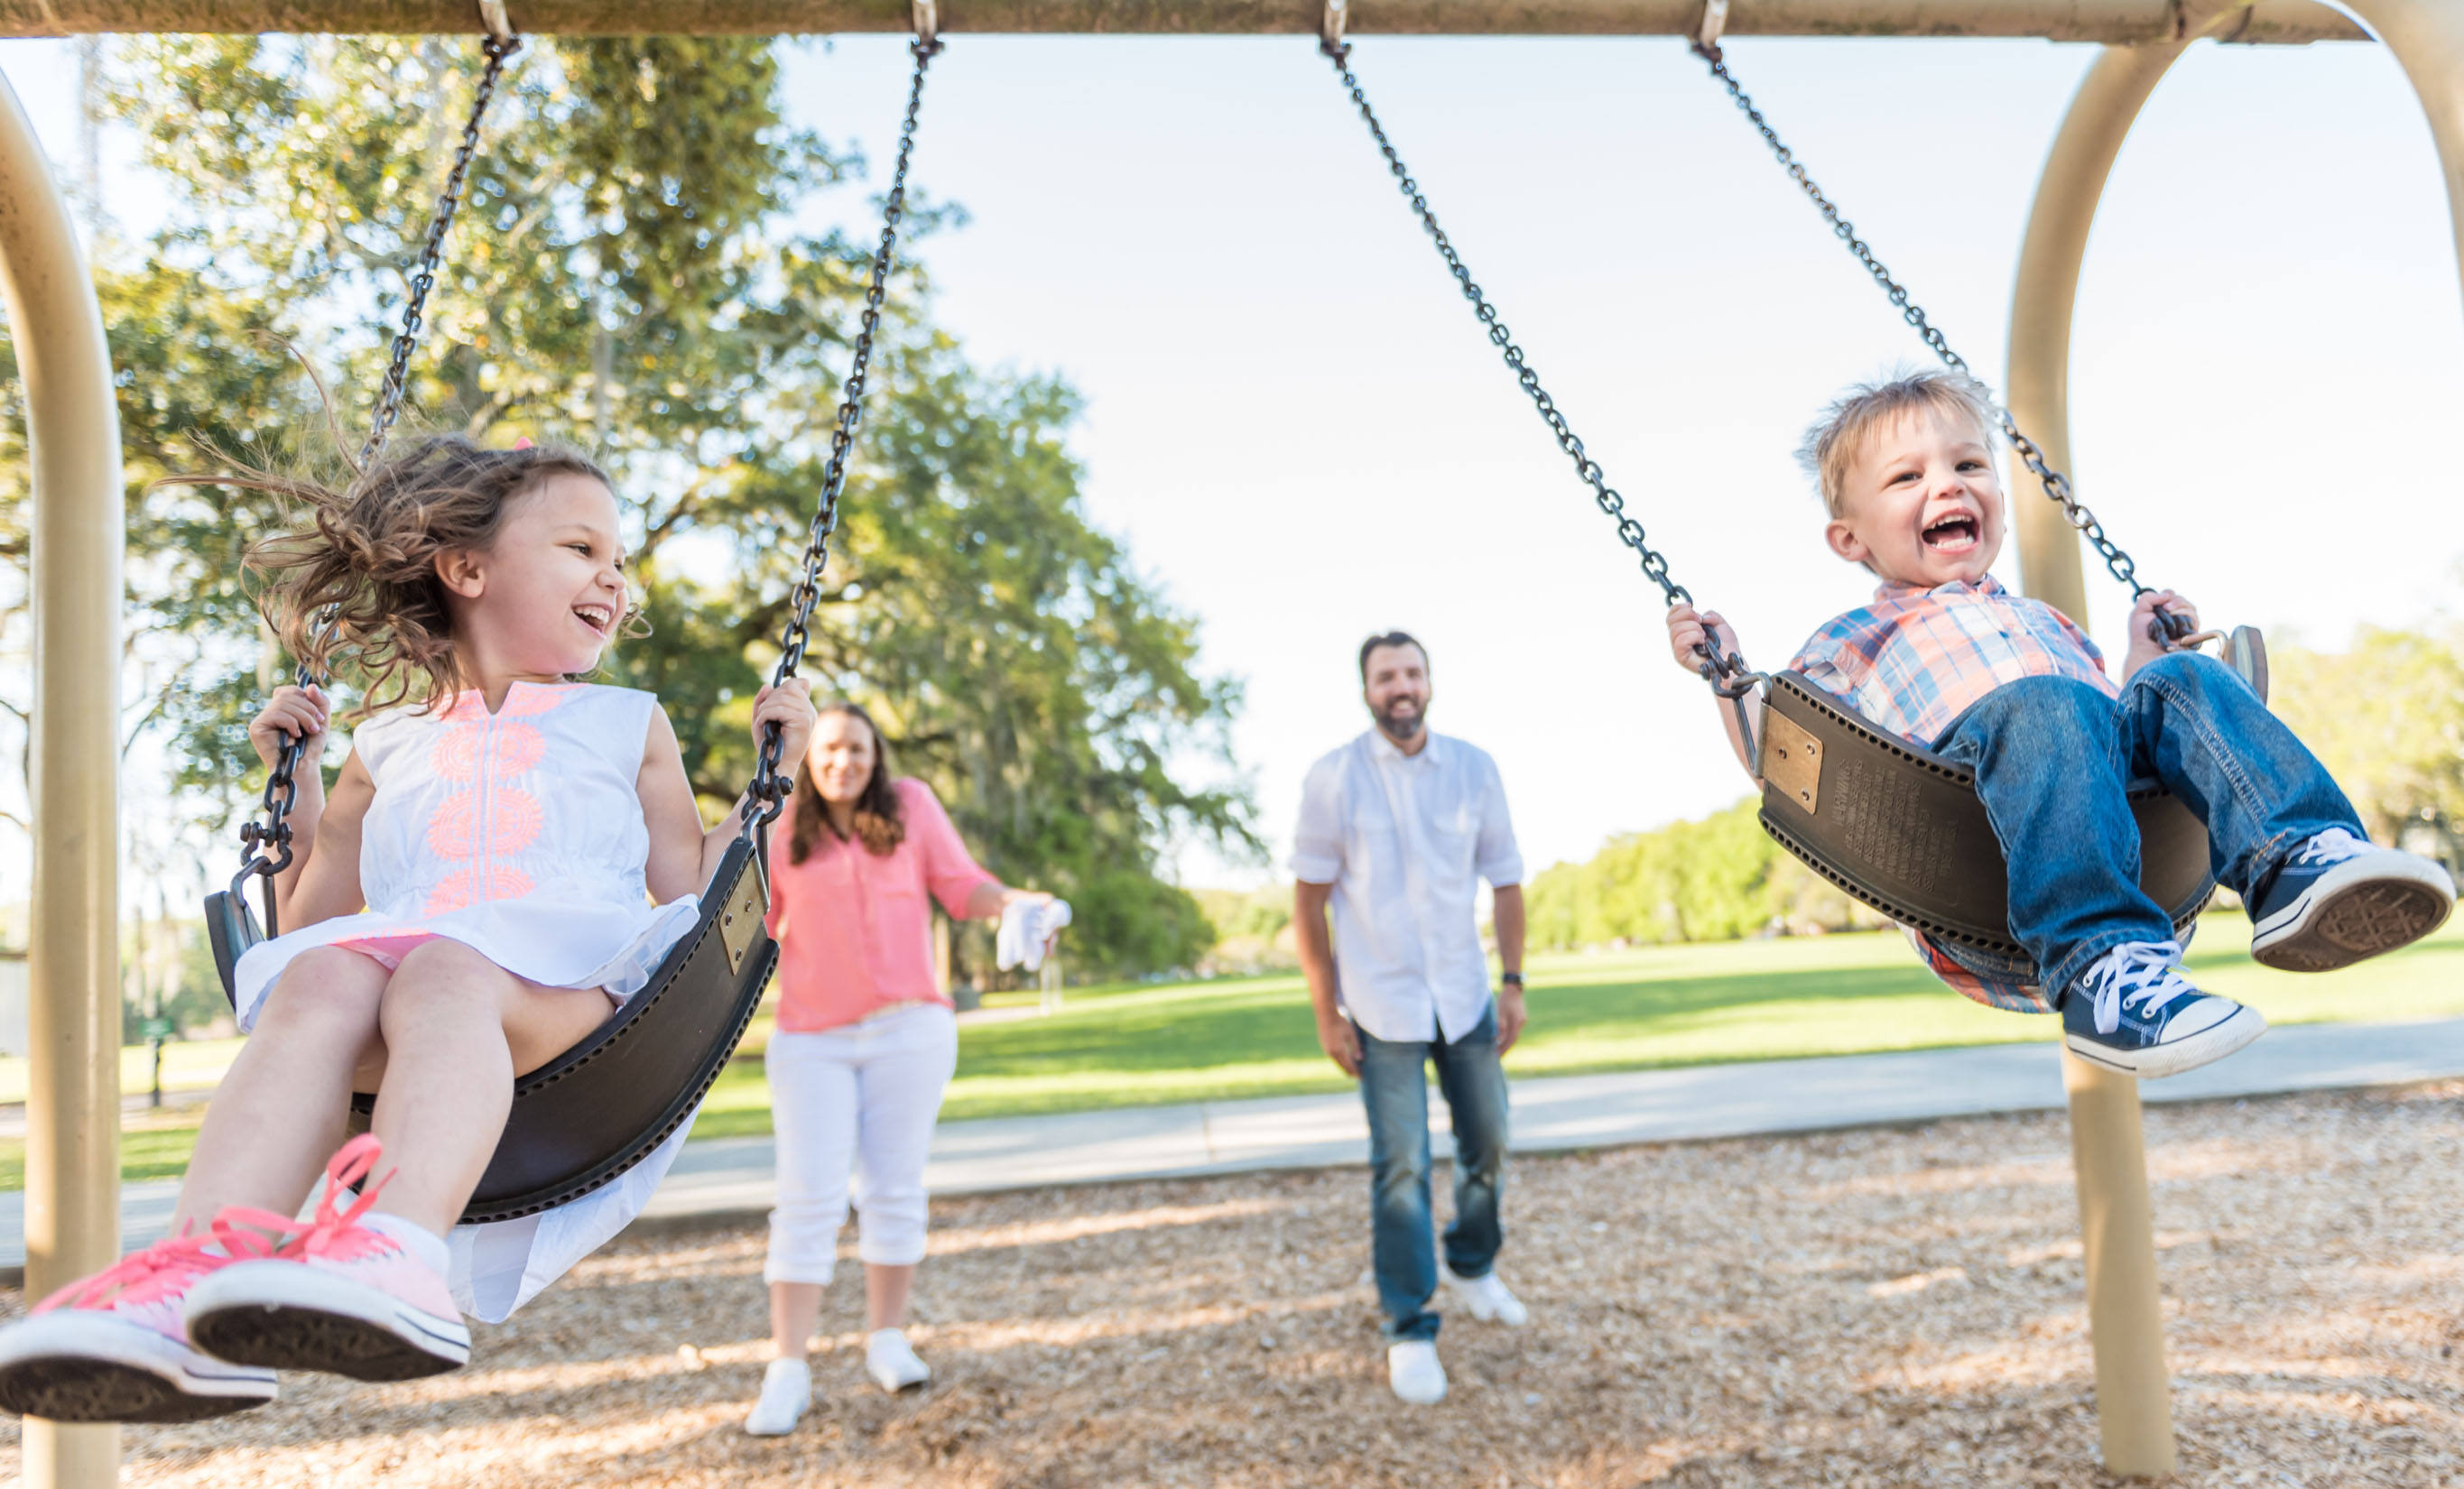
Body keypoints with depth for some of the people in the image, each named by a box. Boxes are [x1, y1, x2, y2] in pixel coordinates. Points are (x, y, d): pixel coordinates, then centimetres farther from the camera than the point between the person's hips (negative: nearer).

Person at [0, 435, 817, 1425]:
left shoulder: (628, 724, 27)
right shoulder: (389, 744, 28)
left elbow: (692, 887, 20)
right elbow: (317, 920, 28)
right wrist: (297, 786, 25)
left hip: (571, 990, -2)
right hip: (397, 955, 2)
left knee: (444, 972, -35)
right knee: (320, 980, -31)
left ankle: (398, 1248, -58)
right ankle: (202, 1265, -49)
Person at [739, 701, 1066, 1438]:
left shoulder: (910, 804, 1)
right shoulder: (778, 829, 2)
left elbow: (961, 885, -2)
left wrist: (1014, 905, -18)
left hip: (908, 1027, 0)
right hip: (812, 1039, 0)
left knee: (894, 1186, 8)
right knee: (809, 1199, -3)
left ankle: (886, 1340, 21)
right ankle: (787, 1370, 2)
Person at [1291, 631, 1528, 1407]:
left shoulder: (1474, 769, 0)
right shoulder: (1333, 778, -7)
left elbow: (1505, 879, 7)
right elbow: (1309, 899, -4)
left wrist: (1514, 980, 0)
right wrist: (1326, 1013, -7)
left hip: (1466, 998, 3)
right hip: (1383, 1008, -3)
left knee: (1487, 1146, 13)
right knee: (1401, 1169, -2)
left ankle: (1472, 1265, 40)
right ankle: (1408, 1331, 12)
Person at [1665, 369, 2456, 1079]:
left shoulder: (2047, 624, 40)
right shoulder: (1850, 643, 25)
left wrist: (2145, 657, 32)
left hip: (2129, 842, 5)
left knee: (2183, 681, -15)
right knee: (2043, 706, -32)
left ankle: (2295, 869, -33)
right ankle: (2098, 965, -47)